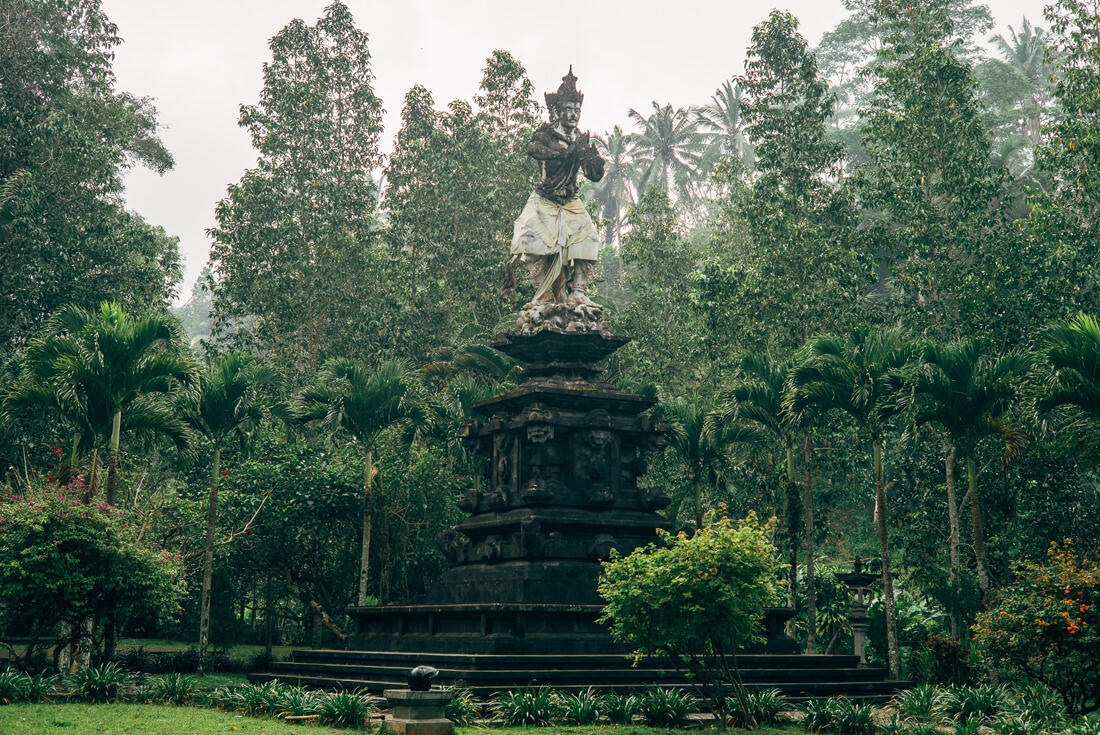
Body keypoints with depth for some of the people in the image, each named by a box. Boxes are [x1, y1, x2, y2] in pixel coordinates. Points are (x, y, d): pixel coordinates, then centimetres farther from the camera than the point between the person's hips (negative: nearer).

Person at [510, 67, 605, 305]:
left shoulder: (581, 139, 9)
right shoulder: (546, 133, -4)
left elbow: (595, 175, 7)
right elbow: (533, 148, -29)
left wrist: (595, 157, -14)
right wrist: (567, 152, -35)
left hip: (571, 203, 4)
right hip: (544, 201, -4)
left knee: (587, 240, -11)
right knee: (534, 239, -21)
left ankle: (578, 291, -10)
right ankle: (543, 292, -17)